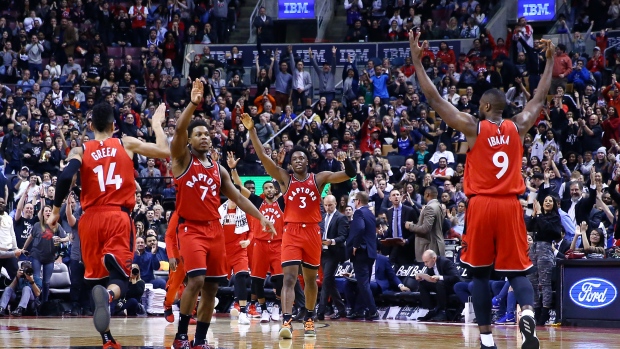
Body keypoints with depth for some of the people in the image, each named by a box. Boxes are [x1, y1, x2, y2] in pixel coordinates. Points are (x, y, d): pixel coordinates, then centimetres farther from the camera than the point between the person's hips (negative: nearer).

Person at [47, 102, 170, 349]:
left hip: (90, 218, 1)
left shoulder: (80, 150, 6)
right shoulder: (127, 144, 8)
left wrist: (56, 210, 1)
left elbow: (65, 177, -10)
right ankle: (108, 295, -41)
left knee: (97, 277, 13)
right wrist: (157, 123, 28)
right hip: (118, 217, -1)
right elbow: (165, 152, 12)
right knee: (120, 278, -3)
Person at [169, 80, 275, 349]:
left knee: (211, 287, 5)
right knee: (196, 279, -22)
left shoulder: (218, 169, 15)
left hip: (215, 229, 6)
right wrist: (193, 104, -30)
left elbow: (238, 198, 17)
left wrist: (261, 217, 7)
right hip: (190, 228, -6)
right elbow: (179, 129, -19)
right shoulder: (182, 159, -1)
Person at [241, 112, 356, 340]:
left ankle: (309, 318, 28)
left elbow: (349, 175, -2)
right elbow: (263, 156, -6)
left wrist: (345, 161, -24)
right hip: (291, 232, -2)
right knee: (289, 277, -15)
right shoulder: (284, 178, 3)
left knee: (311, 279, 13)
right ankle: (287, 322, -25)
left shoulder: (319, 178, 5)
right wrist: (251, 130, -16)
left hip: (312, 232, 2)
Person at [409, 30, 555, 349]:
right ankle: (528, 314, -25)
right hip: (510, 206, 2)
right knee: (517, 271, 5)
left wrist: (417, 62, 2)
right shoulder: (518, 126, 5)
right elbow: (540, 98, 21)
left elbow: (434, 99, -2)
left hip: (481, 205, -2)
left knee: (480, 273, 8)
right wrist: (550, 61, 31)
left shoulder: (473, 127, -3)